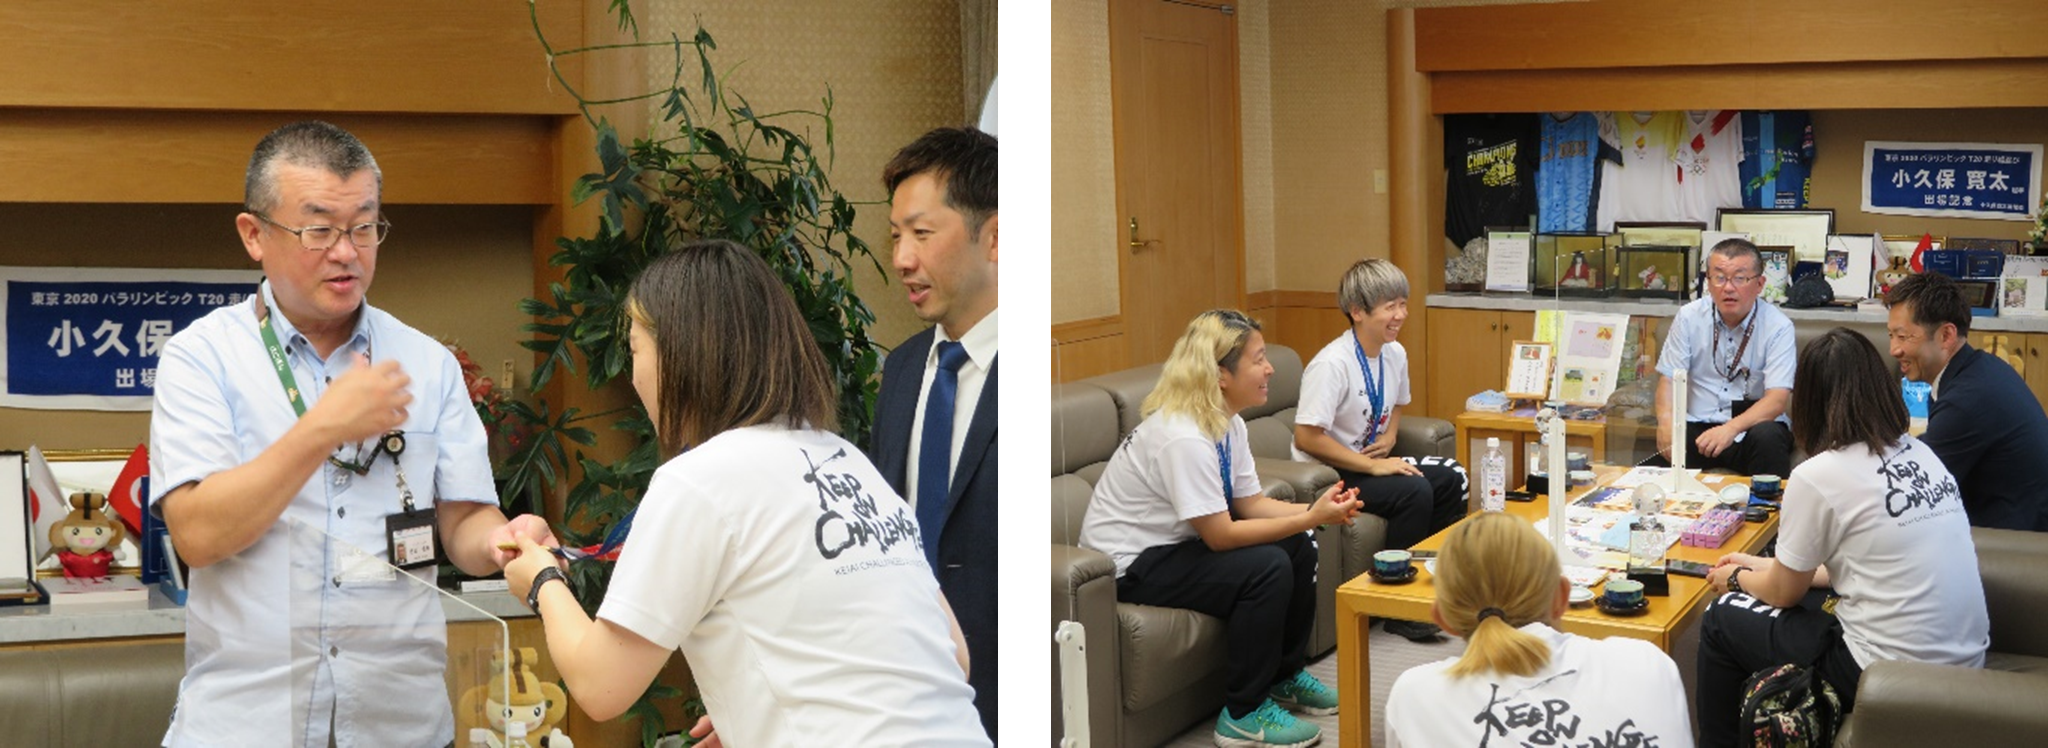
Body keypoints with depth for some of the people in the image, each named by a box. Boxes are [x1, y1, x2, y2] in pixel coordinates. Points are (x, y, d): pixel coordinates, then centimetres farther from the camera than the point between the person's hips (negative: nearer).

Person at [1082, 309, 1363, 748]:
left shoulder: (1228, 424, 1)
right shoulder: (1183, 437, -29)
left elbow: (1251, 503, 4)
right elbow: (1221, 535, -27)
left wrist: (1316, 510, -13)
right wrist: (1311, 518, -24)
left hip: (1174, 543, 10)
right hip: (1129, 564, -10)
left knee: (1299, 549, 2)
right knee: (1268, 568, -23)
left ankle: (1285, 675, 20)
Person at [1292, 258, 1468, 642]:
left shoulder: (1394, 354, 2)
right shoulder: (1332, 364, -24)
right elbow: (1306, 438, -26)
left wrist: (1389, 437, 0)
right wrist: (1372, 466, -25)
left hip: (1372, 459, 8)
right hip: (1325, 472, -8)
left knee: (1451, 478, -4)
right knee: (1414, 491, -26)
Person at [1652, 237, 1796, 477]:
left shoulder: (1778, 326, -5)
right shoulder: (1689, 317, 3)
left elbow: (1777, 398, -13)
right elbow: (1669, 378, 2)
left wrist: (1732, 428, -32)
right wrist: (1667, 422, -21)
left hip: (1752, 424, -1)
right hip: (1696, 425, 1)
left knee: (1768, 438, -36)